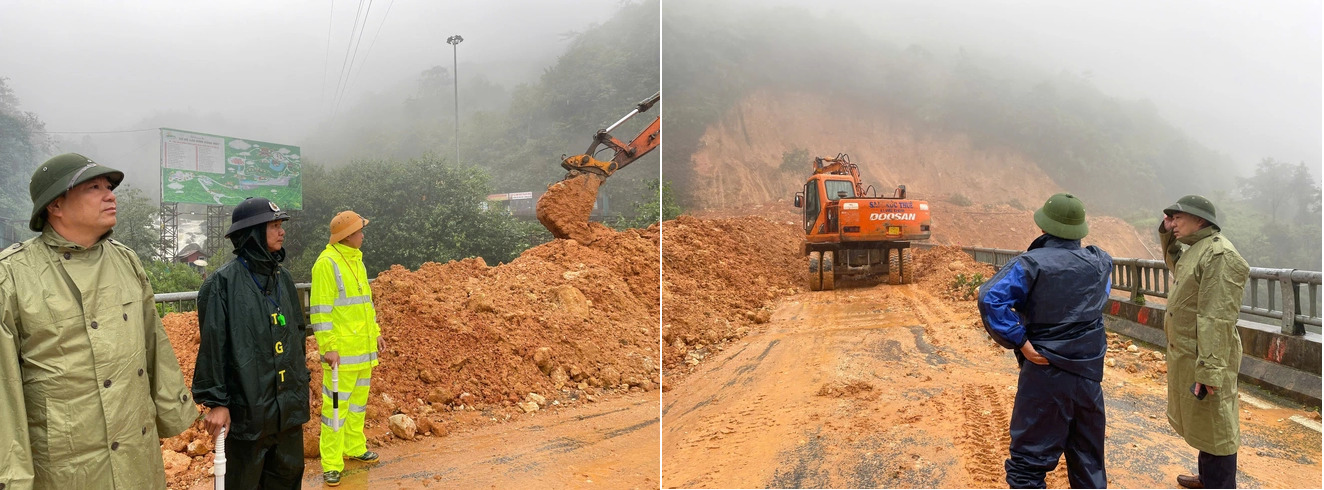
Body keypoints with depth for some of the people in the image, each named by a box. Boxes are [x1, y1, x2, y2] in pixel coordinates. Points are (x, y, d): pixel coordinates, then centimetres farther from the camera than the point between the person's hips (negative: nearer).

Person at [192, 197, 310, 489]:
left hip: (289, 407, 6)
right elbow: (212, 346, -12)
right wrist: (216, 402, -12)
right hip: (247, 408, -6)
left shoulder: (283, 278, 9)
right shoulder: (224, 283, -11)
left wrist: (301, 383, 19)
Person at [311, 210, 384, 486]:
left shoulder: (356, 259, 12)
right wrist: (328, 346, -21)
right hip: (341, 349, -9)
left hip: (363, 347, 9)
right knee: (336, 405, -3)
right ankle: (332, 465, 4)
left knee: (359, 400, 18)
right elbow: (320, 309, -17)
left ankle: (354, 447, 34)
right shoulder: (327, 263, -15)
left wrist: (375, 331, 19)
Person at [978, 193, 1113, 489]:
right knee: (1088, 457, 20)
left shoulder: (1031, 264, -15)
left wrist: (1020, 341, -21)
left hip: (1045, 371, -5)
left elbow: (991, 299, -28)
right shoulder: (1099, 262, 1)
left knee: (1028, 463, 1)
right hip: (1089, 372, 5)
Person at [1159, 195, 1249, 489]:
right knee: (1200, 423, 22)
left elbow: (1217, 320, -26)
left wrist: (1209, 371, -29)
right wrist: (1167, 235, 18)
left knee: (1215, 429, 0)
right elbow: (1176, 266, 37)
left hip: (1206, 357, -10)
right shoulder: (1196, 250, 11)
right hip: (1187, 354, 10)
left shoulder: (1220, 255, -21)